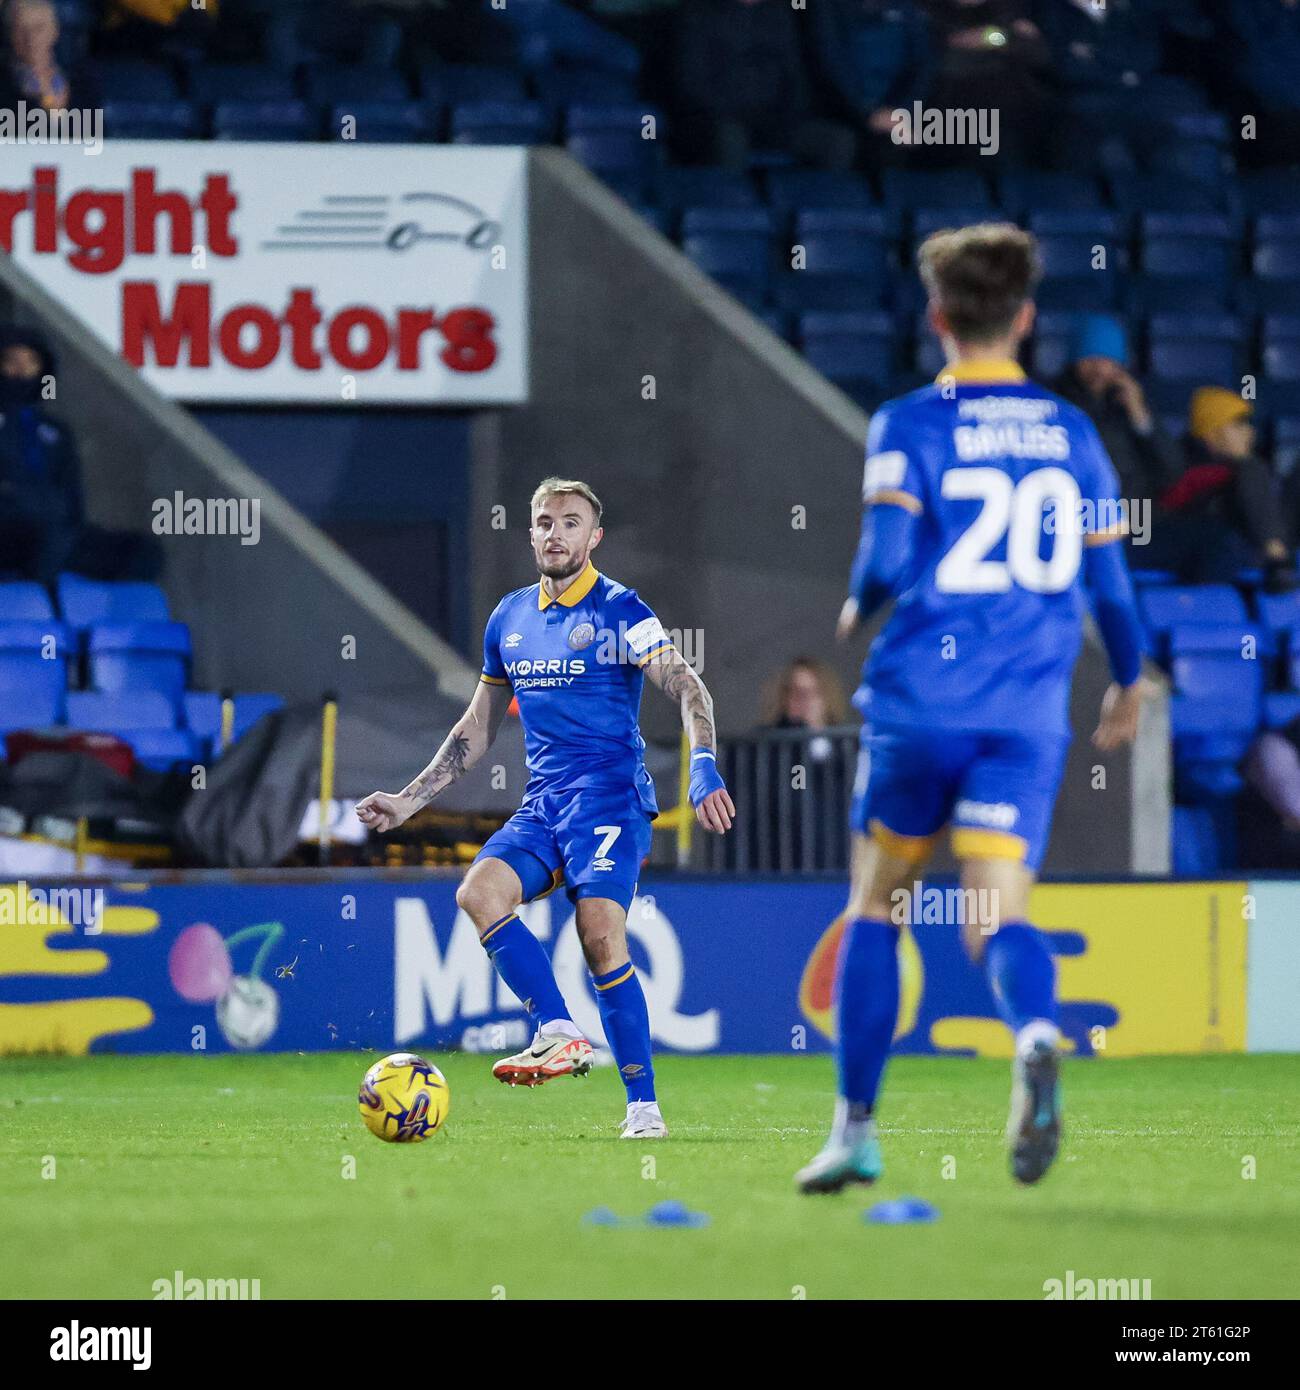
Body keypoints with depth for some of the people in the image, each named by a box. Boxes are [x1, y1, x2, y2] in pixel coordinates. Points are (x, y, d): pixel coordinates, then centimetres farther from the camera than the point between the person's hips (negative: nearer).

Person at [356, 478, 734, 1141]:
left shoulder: (619, 611, -3)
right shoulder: (510, 618, 15)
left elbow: (689, 691, -9)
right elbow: (479, 726, 24)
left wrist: (704, 769, -26)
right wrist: (409, 799, 20)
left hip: (610, 797, -6)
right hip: (541, 805, 6)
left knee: (601, 936, -20)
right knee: (479, 891, -21)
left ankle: (643, 1104, -14)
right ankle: (558, 1033, -19)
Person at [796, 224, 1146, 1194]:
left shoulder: (908, 426, -2)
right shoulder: (1071, 432, 10)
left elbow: (887, 558, -13)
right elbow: (1110, 580, 13)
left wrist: (856, 607, 10)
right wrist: (1130, 683, 30)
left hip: (921, 699, -2)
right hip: (1029, 713, 2)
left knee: (876, 906, 13)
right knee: (997, 915, -5)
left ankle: (857, 1127, 13)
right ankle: (1037, 1035, -39)